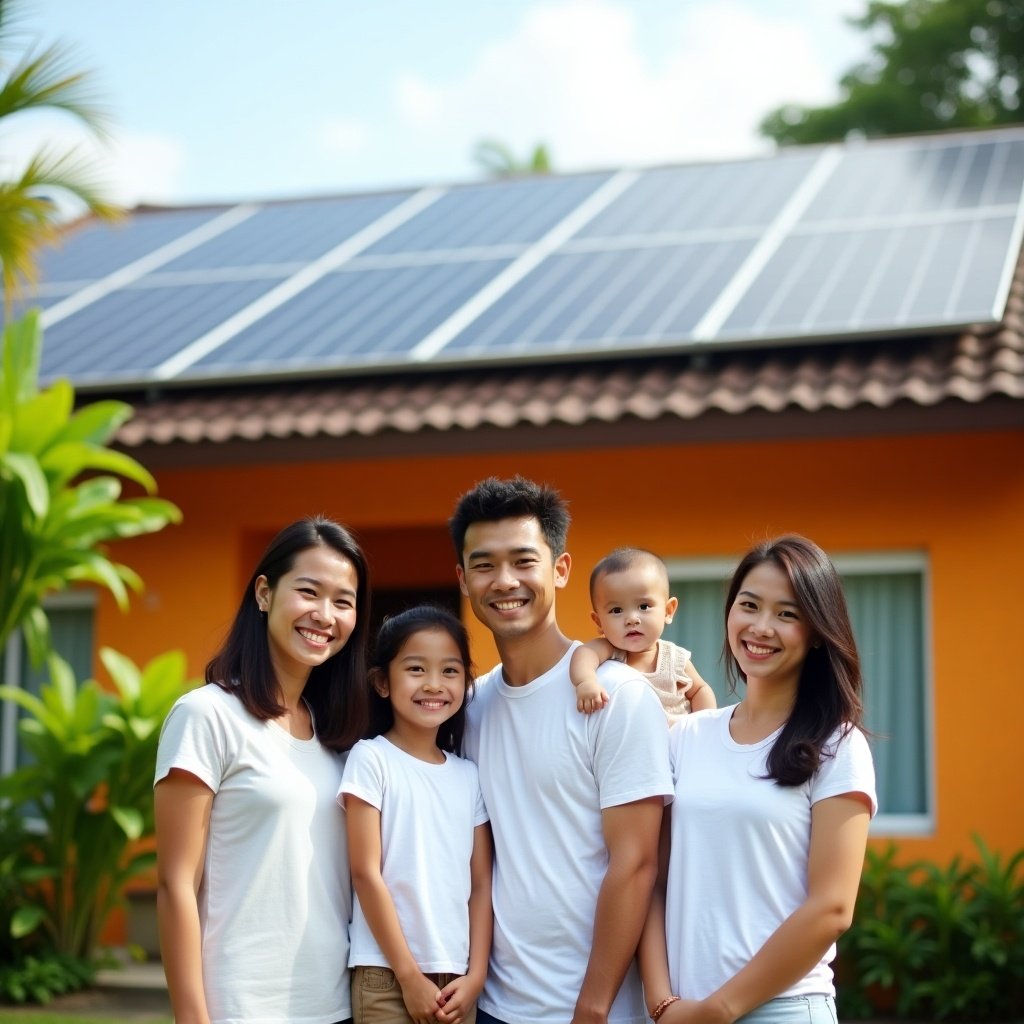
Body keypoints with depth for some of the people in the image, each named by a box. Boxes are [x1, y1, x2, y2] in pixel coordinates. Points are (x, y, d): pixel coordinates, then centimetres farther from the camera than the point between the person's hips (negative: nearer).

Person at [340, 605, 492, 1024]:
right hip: (387, 974, -4)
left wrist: (475, 974, -3)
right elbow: (366, 874, -9)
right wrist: (410, 976, -10)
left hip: (456, 977, 4)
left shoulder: (469, 775, 8)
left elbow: (481, 883, 8)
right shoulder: (371, 759, -5)